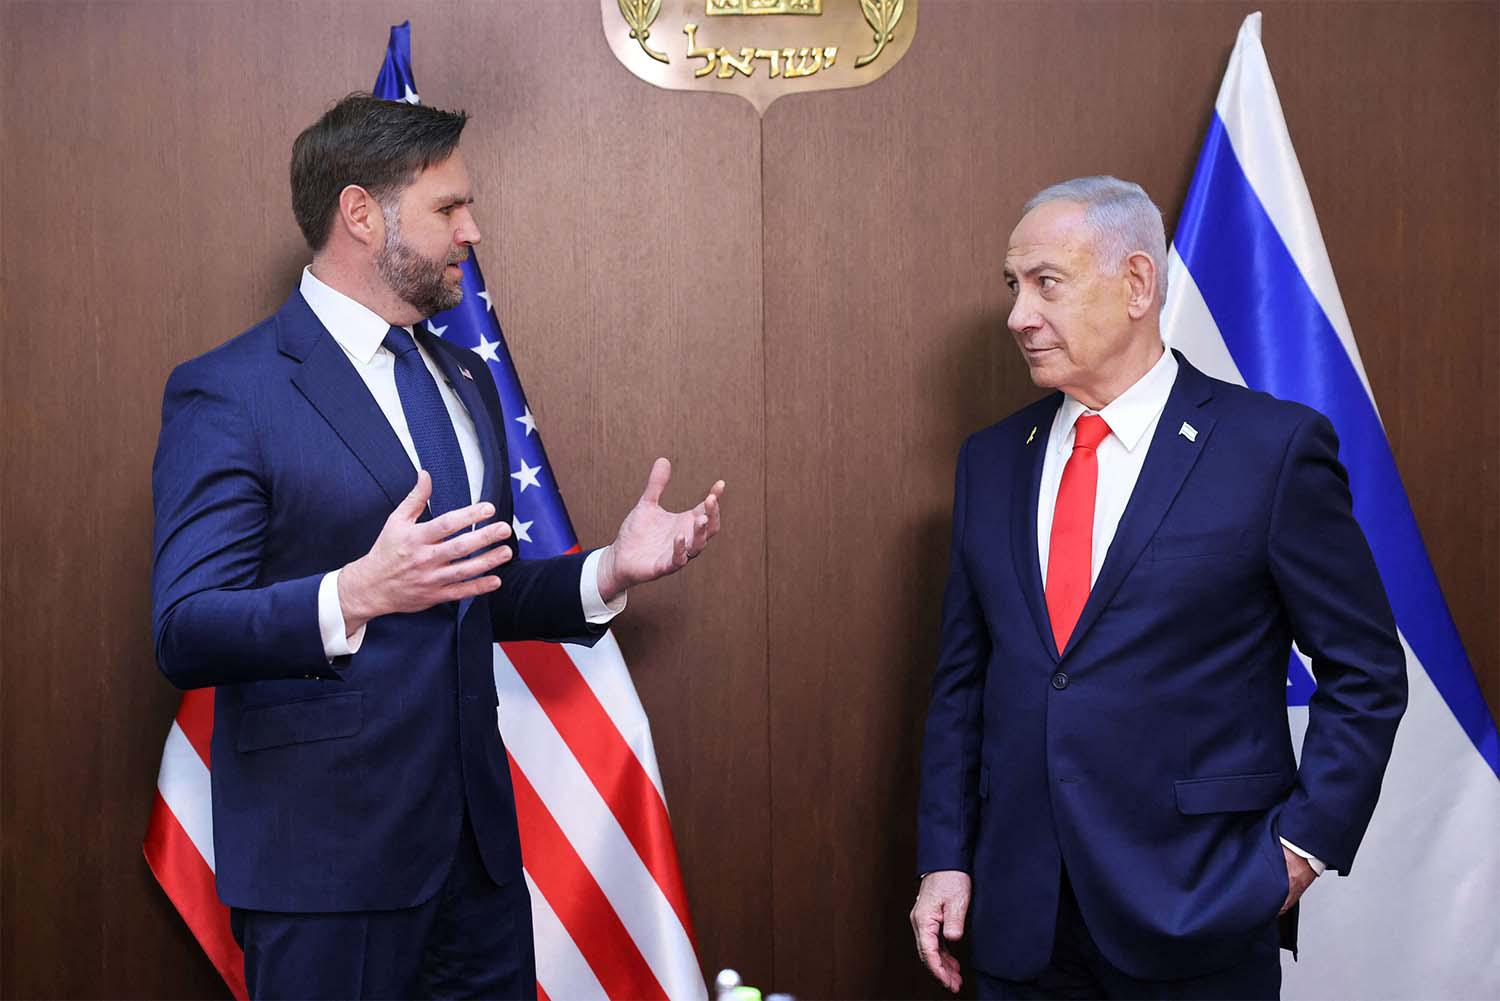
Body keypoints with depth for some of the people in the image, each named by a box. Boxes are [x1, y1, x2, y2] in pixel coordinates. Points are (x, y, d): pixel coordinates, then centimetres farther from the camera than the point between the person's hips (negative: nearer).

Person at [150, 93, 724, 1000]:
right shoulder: (228, 394, -10)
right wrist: (354, 594, -33)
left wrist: (609, 572, 1)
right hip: (328, 857, -7)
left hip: (476, 838, 7)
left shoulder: (467, 382, 14)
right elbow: (184, 634, -17)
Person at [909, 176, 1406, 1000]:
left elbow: (1366, 675, -2)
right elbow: (963, 678, 11)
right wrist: (944, 860, 5)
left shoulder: (1276, 448, -7)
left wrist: (1302, 846, -9)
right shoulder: (990, 461, 7)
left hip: (1199, 915, -4)